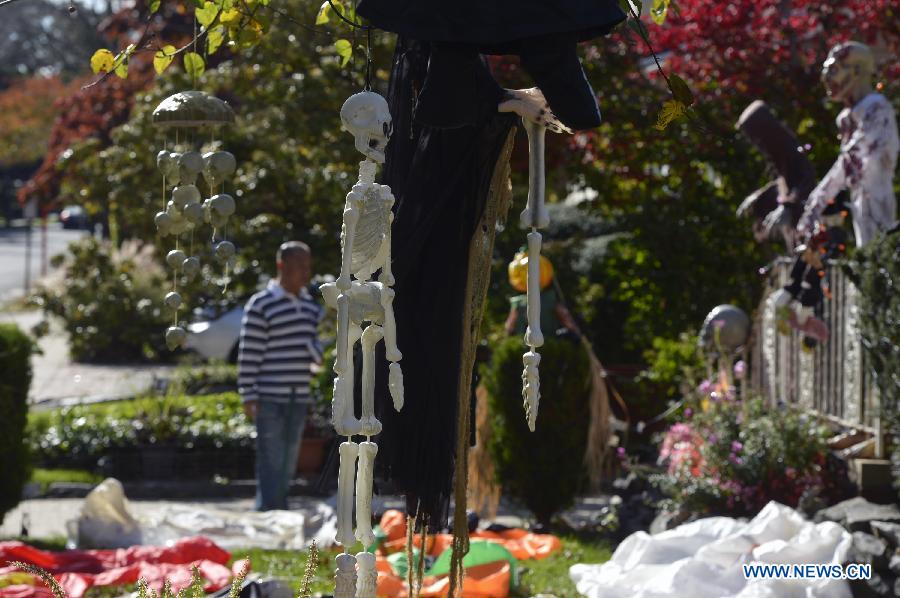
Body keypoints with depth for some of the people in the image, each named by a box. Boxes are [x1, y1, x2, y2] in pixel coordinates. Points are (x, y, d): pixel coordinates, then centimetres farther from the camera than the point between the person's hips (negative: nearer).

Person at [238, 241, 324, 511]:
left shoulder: (311, 306, 13)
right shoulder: (260, 306, -7)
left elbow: (318, 354, 14)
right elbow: (248, 354, -9)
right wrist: (249, 397, -12)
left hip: (299, 399, 6)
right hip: (270, 398, -6)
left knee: (287, 468, 12)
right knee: (272, 466, -7)